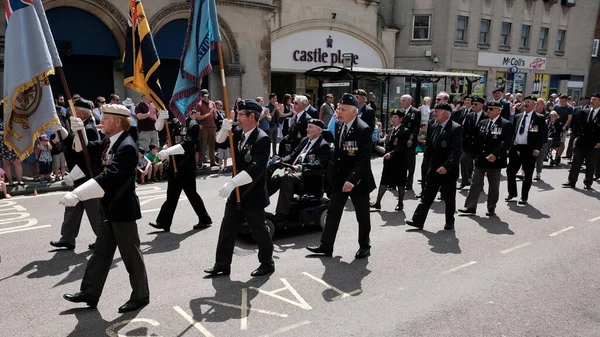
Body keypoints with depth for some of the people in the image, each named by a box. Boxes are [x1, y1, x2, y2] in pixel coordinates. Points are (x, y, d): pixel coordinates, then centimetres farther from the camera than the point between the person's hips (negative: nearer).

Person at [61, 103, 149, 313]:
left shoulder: (127, 146, -23)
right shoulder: (109, 142, 6)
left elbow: (110, 177, -33)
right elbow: (86, 150, 18)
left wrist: (77, 194, -37)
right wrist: (79, 131, -2)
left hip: (122, 209, -9)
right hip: (110, 208, 9)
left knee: (131, 254, 3)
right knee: (101, 252, 18)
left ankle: (140, 296, 19)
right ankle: (90, 293, 31)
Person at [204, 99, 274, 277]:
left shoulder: (262, 139, -20)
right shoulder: (239, 133, 4)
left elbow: (255, 168, -29)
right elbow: (220, 142, 12)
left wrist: (231, 183, -36)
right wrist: (224, 129, -10)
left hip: (253, 195, -7)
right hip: (236, 193, 8)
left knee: (259, 231, 7)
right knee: (227, 229, 12)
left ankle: (267, 264, 26)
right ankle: (222, 265, 24)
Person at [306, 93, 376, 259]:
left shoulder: (363, 129, -19)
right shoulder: (338, 125, 4)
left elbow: (364, 159, -23)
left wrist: (352, 179, -28)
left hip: (358, 180, -7)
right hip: (340, 178, 7)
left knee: (362, 216, 10)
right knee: (332, 212, 9)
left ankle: (365, 246, 28)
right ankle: (326, 245, 19)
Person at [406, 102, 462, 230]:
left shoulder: (456, 128, -13)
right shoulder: (434, 127, 8)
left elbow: (457, 150, -21)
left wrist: (446, 166, -28)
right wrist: (428, 166, 8)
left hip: (448, 170, -5)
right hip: (433, 169, 6)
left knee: (449, 198, 9)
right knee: (427, 196, 6)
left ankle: (450, 222, 25)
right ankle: (418, 220, 9)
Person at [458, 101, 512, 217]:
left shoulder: (506, 124, -6)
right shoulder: (482, 123, 11)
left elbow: (506, 142, -16)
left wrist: (495, 154, -27)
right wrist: (475, 155, 5)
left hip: (494, 160, -4)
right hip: (480, 159, 5)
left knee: (494, 186, 8)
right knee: (475, 183, 4)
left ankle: (491, 209, 19)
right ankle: (470, 207, 7)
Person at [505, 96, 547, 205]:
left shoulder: (540, 118, -1)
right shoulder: (517, 116, 14)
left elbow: (542, 135, -6)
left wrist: (537, 149, -15)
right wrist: (510, 146, 7)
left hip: (529, 150, -5)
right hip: (515, 148, 5)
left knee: (528, 174, 4)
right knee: (510, 171, 6)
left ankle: (524, 197, 14)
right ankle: (512, 193, 23)